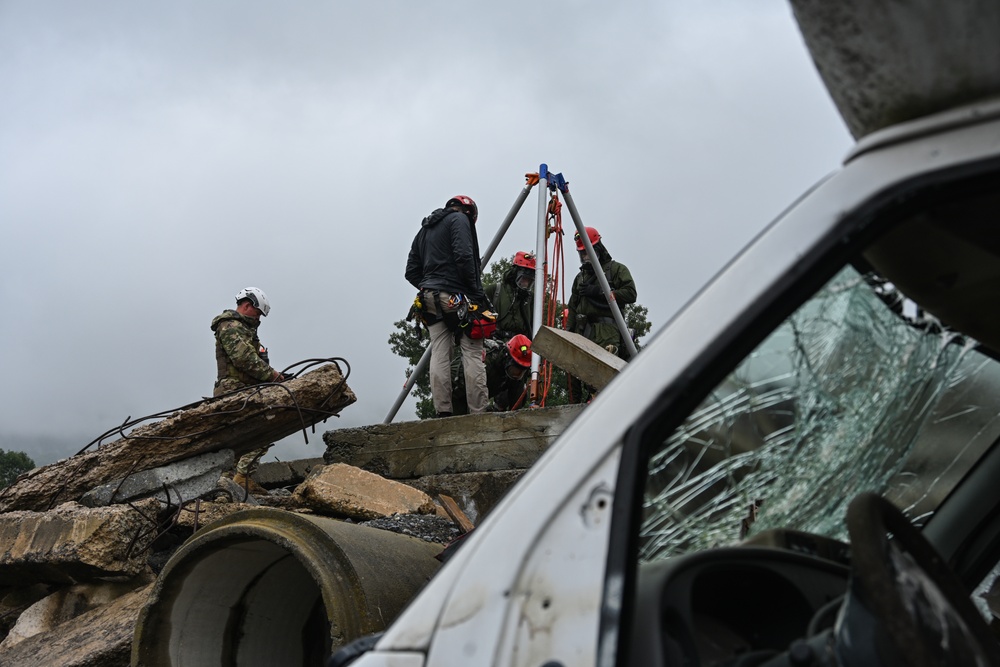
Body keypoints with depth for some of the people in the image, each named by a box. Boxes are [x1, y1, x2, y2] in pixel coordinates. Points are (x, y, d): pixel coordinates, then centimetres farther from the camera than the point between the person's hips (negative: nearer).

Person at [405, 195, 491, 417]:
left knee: (439, 355, 1)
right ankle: (478, 414, -10)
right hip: (457, 297, -7)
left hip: (430, 299, 7)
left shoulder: (423, 230, 25)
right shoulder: (460, 219, 3)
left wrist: (428, 288, 17)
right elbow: (464, 257, -13)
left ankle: (443, 413, -4)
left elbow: (411, 272, 20)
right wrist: (478, 292, -9)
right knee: (473, 355, -6)